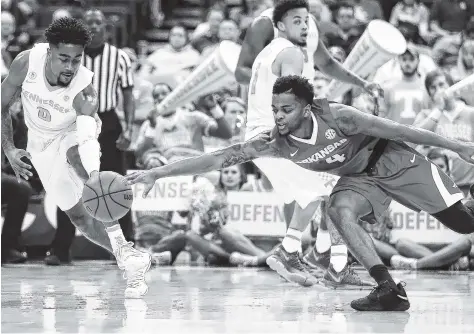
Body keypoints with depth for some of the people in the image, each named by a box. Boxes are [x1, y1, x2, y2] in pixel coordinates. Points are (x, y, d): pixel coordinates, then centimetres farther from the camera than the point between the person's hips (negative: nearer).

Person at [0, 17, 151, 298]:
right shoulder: (27, 63, -27)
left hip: (72, 136, -3)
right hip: (41, 144, 3)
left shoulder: (85, 91, -34)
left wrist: (94, 175, -65)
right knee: (79, 217, -1)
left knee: (76, 154, -38)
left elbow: (88, 138, -46)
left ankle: (124, 251, -38)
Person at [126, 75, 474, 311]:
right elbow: (217, 158, -24)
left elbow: (396, 129, -27)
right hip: (357, 178, 4)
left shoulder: (336, 116, -33)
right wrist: (156, 173, -30)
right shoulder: (275, 143, -22)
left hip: (392, 159, -3)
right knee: (340, 210, -27)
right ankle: (390, 289, -24)